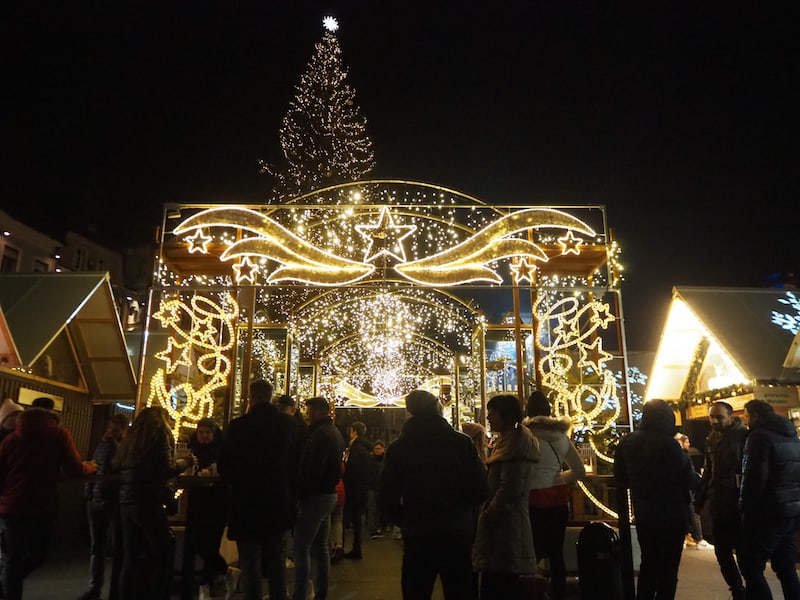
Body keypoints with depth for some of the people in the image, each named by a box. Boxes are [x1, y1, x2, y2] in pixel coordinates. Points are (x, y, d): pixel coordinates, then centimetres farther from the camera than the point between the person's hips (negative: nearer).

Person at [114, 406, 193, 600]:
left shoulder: (130, 437, 17)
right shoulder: (160, 434, -2)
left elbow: (117, 466, 18)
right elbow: (166, 470, -11)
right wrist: (184, 462, 6)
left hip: (126, 501, 7)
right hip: (147, 502, -7)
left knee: (131, 558, 10)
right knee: (163, 553, 2)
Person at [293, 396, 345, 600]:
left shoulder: (320, 433, -16)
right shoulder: (335, 433, 15)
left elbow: (312, 470, -21)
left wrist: (300, 494, -16)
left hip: (315, 495, -10)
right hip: (329, 494, 10)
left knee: (302, 548, -4)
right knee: (321, 547, 15)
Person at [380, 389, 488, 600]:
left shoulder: (397, 448, -4)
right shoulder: (462, 442, -5)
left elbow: (387, 499, -4)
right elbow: (480, 490, -6)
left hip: (417, 537, 0)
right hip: (458, 534, 0)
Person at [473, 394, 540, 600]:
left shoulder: (515, 442, -14)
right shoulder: (509, 440, 17)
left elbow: (510, 488, -21)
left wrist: (488, 516, -13)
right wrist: (488, 514, 15)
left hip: (505, 523, -10)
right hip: (504, 522, 10)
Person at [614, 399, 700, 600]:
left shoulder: (627, 442, -1)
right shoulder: (668, 444, -20)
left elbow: (621, 478, 6)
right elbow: (689, 480, -14)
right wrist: (698, 479, 8)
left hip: (642, 514, 5)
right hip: (671, 515, -5)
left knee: (648, 562, 20)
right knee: (668, 567, 8)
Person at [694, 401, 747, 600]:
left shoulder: (743, 436, -8)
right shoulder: (711, 440, 10)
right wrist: (699, 501, 10)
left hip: (739, 506, -6)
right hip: (717, 506, 6)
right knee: (722, 553, 12)